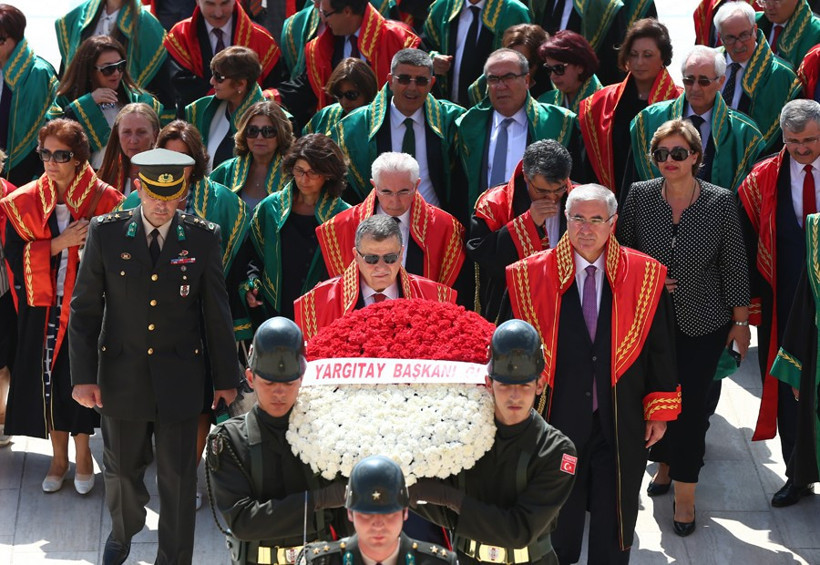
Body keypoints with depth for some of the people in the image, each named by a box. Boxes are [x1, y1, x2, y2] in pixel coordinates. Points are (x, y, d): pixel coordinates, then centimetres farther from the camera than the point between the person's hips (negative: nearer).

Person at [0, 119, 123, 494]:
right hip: (43, 306, 2)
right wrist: (59, 243, -15)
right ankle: (59, 458, 23)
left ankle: (83, 455, 21)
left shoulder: (104, 199, -4)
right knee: (49, 379, 6)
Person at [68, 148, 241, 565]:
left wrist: (226, 378, 4)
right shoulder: (106, 233, -4)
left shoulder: (203, 238, -4)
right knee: (122, 468, 18)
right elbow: (84, 308, 0)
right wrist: (83, 375, -4)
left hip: (179, 379, -1)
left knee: (178, 478, 4)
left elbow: (216, 314, 2)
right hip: (122, 375, 1)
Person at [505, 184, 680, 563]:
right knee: (557, 521, 13)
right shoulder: (531, 276, -7)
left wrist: (659, 411, 2)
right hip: (557, 417, 0)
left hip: (621, 422, 0)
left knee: (614, 520, 13)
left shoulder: (644, 275, -5)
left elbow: (659, 347, 2)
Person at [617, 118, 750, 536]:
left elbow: (734, 266, -4)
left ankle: (685, 493, 9)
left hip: (703, 325, -2)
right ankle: (665, 464, 36)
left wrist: (741, 321, 0)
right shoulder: (639, 195, -6)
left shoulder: (721, 202, -10)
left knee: (691, 403, -2)